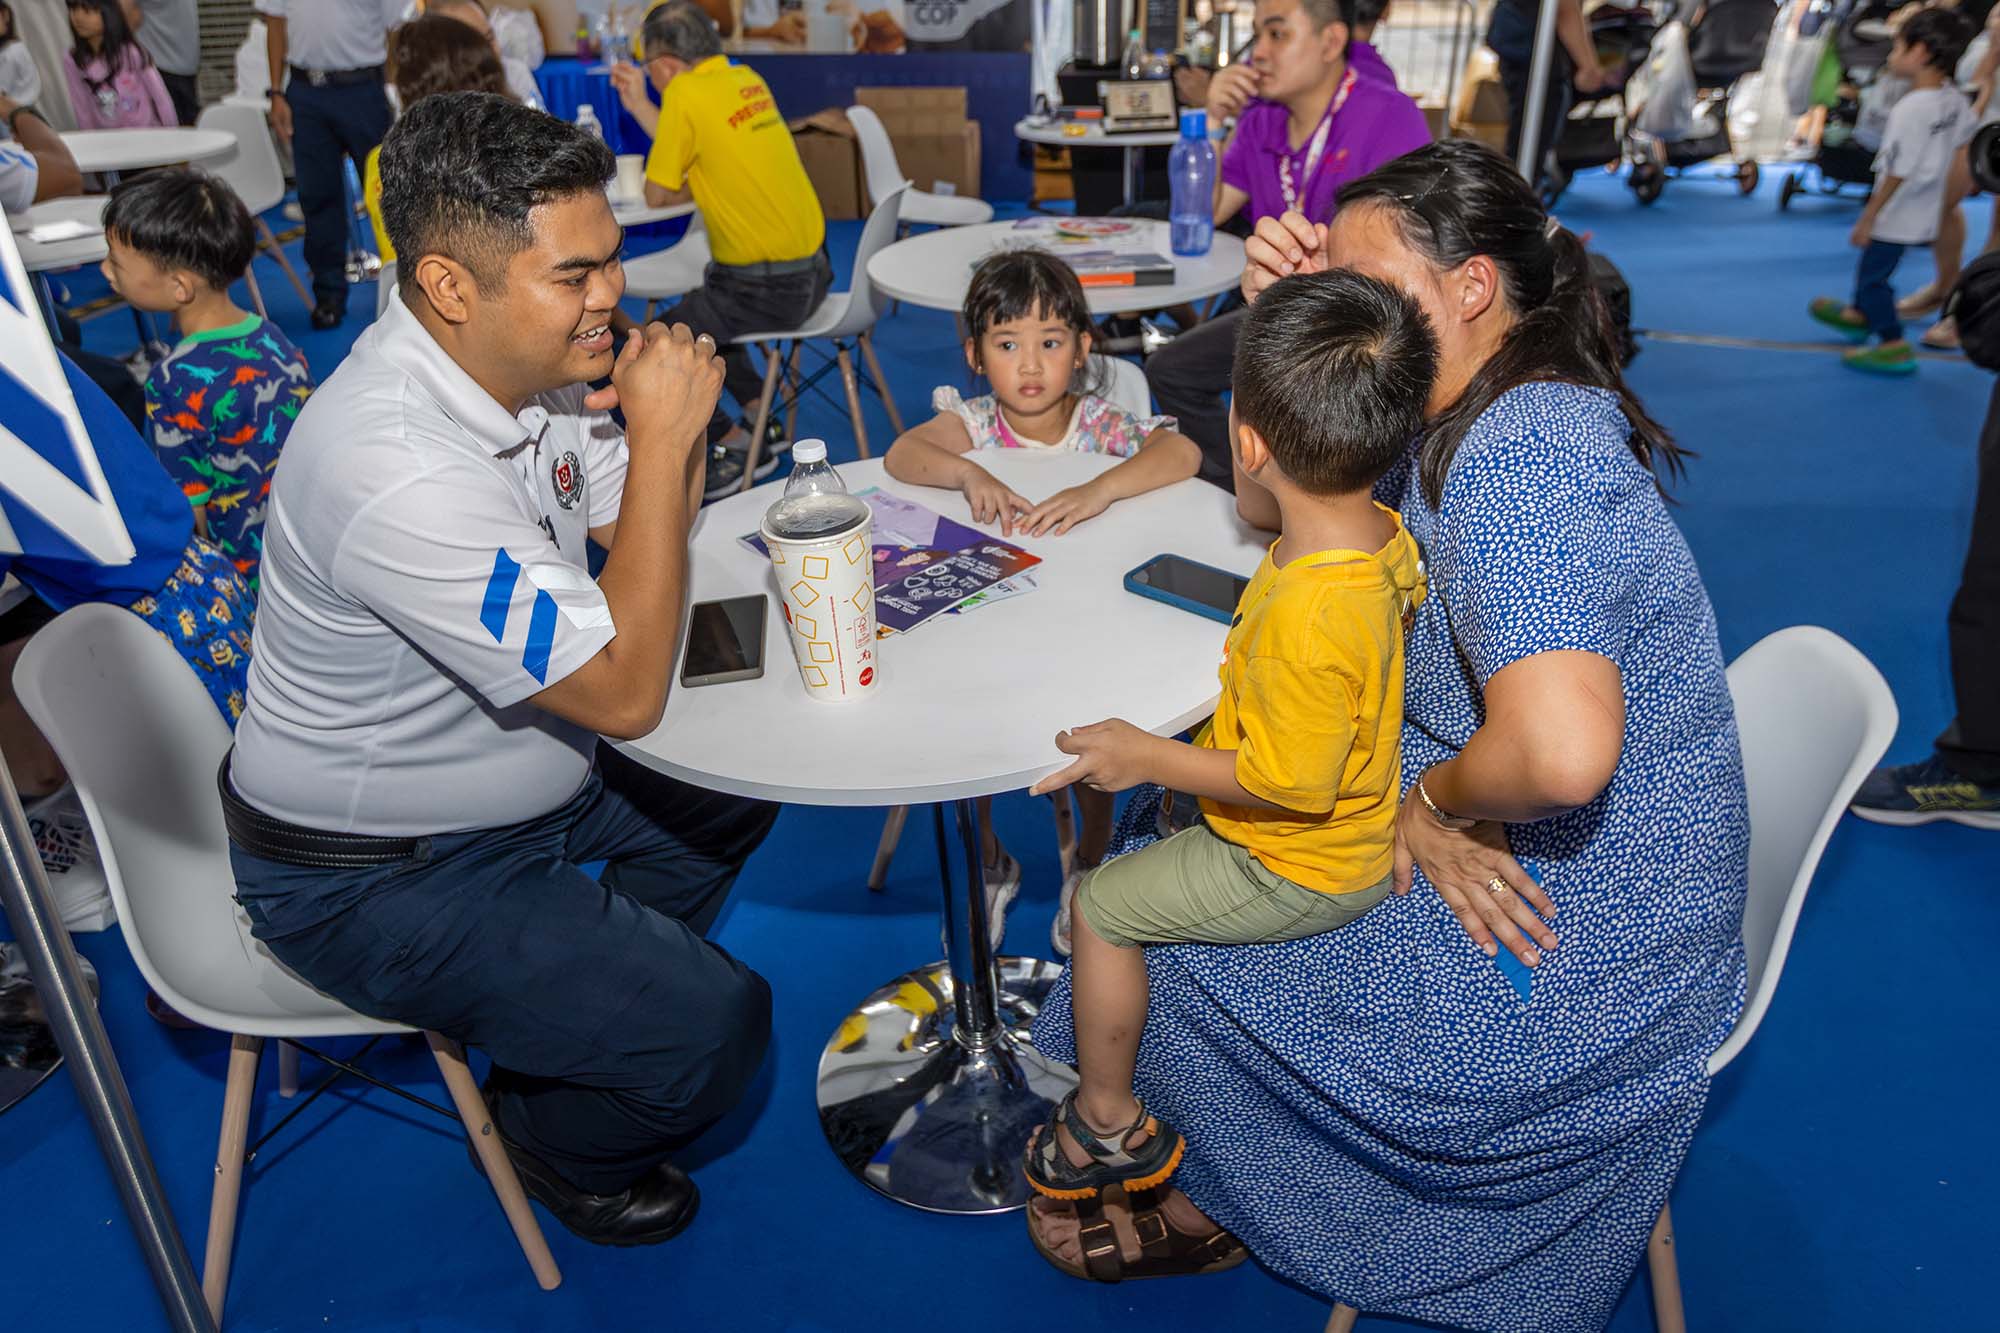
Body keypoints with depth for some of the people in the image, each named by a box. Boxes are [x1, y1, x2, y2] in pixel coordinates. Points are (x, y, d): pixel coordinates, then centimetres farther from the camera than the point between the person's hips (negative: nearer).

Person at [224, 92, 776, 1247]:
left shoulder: (527, 365, -7)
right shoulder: (396, 467, -35)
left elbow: (644, 534, 4)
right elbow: (626, 693, -32)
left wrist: (677, 424, -16)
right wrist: (659, 438, -30)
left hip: (520, 764, 9)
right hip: (374, 878, -9)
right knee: (717, 1026, -15)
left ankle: (600, 997, 32)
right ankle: (562, 1137, 20)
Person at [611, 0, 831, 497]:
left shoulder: (686, 93, -15)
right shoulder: (746, 79, 8)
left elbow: (657, 193, -9)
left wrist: (700, 187, 6)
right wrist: (639, 106, 21)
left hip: (765, 291, -9)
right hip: (812, 271, 9)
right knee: (699, 306, 32)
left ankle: (733, 445, 12)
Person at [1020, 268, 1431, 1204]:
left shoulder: (1307, 616, -39)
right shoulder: (1386, 535, -10)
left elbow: (1291, 780, -32)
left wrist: (1148, 758, -22)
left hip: (1301, 872, -9)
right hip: (1362, 825, 9)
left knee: (1101, 905, 2)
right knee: (1172, 813, 29)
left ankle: (1108, 1122, 21)